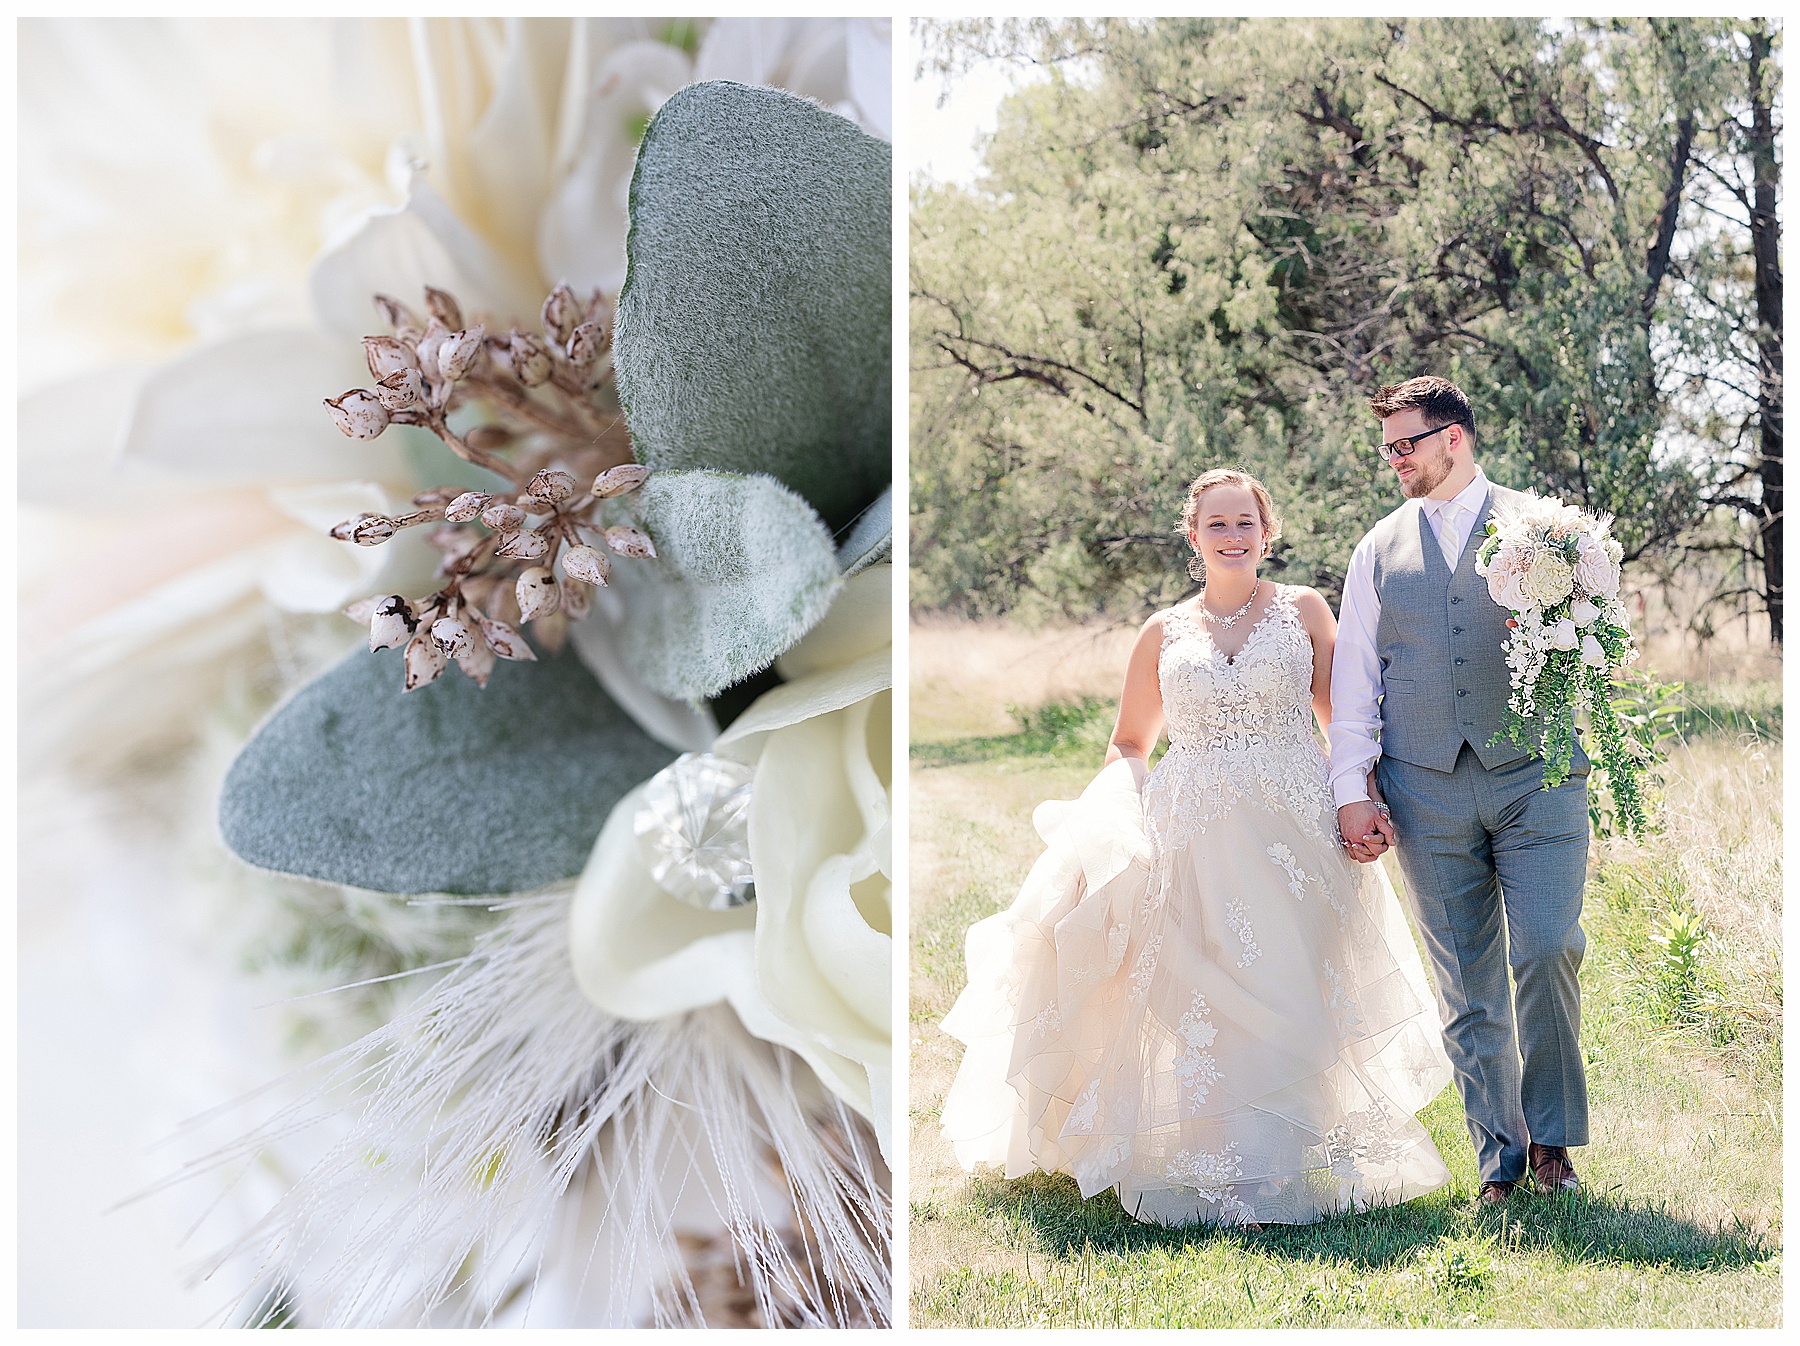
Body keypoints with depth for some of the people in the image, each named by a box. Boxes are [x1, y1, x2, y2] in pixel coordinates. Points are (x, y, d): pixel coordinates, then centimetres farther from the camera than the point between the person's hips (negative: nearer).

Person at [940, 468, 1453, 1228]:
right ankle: (1215, 1179, 1)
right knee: (1201, 1004, -5)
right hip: (1192, 837, 1)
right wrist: (1111, 821, 2)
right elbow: (1129, 743, 20)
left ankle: (1279, 1173, 8)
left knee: (1286, 999, -3)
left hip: (1293, 833, -1)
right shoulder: (1164, 634, 12)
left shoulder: (1304, 611, 8)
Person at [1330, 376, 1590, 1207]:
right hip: (1427, 789, 2)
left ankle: (1551, 1135, 6)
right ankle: (1500, 1159, 12)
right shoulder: (1379, 549, 15)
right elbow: (1354, 678, 13)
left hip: (1534, 773, -2)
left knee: (1547, 950, -13)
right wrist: (1352, 790, 4)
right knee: (1467, 984, 3)